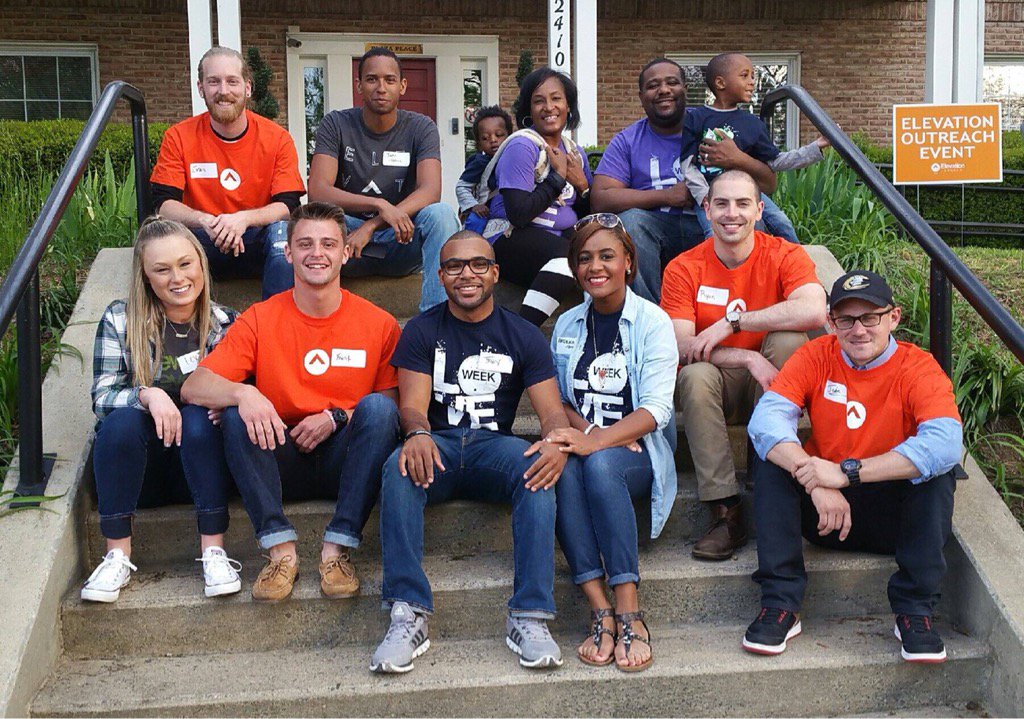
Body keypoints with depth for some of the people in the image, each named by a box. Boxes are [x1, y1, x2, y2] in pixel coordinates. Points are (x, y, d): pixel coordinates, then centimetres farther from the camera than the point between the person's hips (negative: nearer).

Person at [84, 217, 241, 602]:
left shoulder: (224, 323, 1)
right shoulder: (120, 320, -3)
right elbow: (101, 397, -9)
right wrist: (147, 394, -29)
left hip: (200, 465, 0)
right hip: (136, 469, 0)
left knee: (199, 417, -29)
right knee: (123, 419, -29)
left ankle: (213, 551, -28)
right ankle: (117, 555, -25)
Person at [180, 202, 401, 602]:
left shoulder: (378, 324, -1)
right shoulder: (260, 320, 0)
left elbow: (395, 406, 1)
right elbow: (193, 386, -9)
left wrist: (337, 418, -16)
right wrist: (241, 393, -31)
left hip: (344, 461, 0)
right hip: (281, 461, 1)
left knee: (377, 407, -28)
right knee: (235, 412, -25)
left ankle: (337, 549, -25)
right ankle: (281, 549, -24)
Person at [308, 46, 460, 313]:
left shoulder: (421, 128, -2)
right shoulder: (336, 124, -3)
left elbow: (430, 191, -18)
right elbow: (318, 190, -16)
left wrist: (372, 225, -31)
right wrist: (380, 205, -32)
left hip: (401, 243, 0)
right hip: (348, 238, 0)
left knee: (441, 213, -30)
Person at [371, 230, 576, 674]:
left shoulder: (523, 336, 11)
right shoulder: (422, 331, 10)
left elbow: (552, 410, 1)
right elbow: (413, 404, -3)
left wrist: (556, 441, -24)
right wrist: (417, 433, -29)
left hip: (494, 446, 1)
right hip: (438, 444, 0)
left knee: (540, 469, -33)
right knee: (400, 468, -34)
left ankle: (529, 617, -34)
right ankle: (408, 616, -37)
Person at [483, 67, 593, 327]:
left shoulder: (576, 154, 16)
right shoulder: (522, 146, -7)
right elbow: (519, 214, -19)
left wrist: (583, 186, -1)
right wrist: (558, 177, -8)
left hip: (562, 237, 7)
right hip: (512, 238, -7)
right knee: (569, 253, -35)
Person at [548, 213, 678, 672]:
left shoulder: (652, 321, -1)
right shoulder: (567, 325, 14)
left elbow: (656, 409, -11)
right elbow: (557, 398, 11)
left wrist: (595, 442, -27)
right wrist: (584, 431, -12)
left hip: (638, 453, -3)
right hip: (585, 445, 3)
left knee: (601, 464, -37)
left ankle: (629, 616, -36)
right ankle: (600, 613, -36)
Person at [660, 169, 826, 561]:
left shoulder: (785, 255, -8)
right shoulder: (683, 269, -6)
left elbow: (814, 311, -29)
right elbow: (680, 347, -17)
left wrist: (731, 321, -28)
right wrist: (748, 358, -31)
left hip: (769, 385, 0)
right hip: (716, 385, 0)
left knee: (789, 337, -28)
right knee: (694, 376, -32)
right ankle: (726, 511, -29)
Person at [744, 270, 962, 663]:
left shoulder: (919, 368, -12)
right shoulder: (816, 356, -5)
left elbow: (946, 443, -32)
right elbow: (766, 417, -21)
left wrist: (847, 472, -38)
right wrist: (818, 483, -36)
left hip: (893, 514, -2)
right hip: (825, 513, 2)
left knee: (937, 469, -28)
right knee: (773, 457, -21)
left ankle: (915, 612, -18)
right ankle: (780, 606, -19)